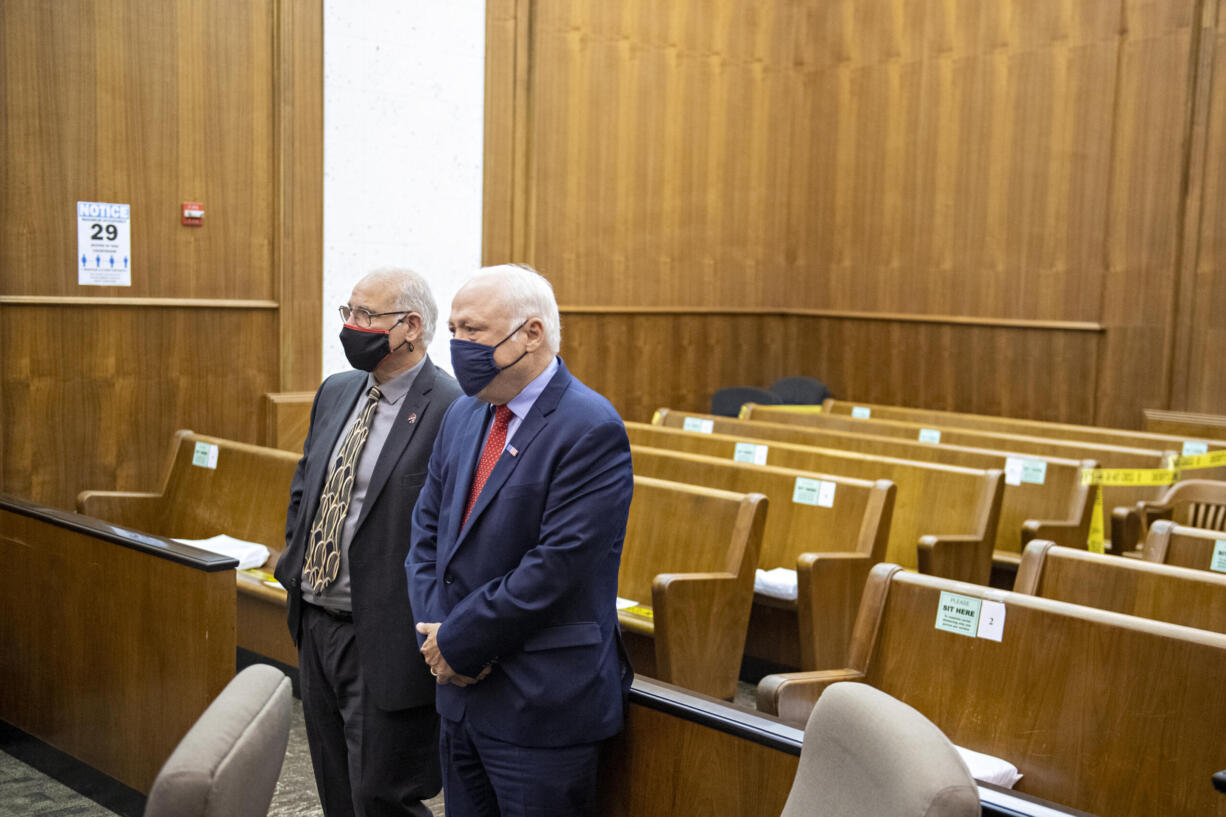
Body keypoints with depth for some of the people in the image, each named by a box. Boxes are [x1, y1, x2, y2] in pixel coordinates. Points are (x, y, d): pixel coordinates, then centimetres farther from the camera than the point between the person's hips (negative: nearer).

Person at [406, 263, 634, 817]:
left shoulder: (590, 429, -17)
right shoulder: (463, 416, 9)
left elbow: (556, 567, -22)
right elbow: (427, 529, 11)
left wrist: (458, 642, -14)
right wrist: (435, 632, -4)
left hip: (542, 706, -7)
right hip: (461, 694, 8)